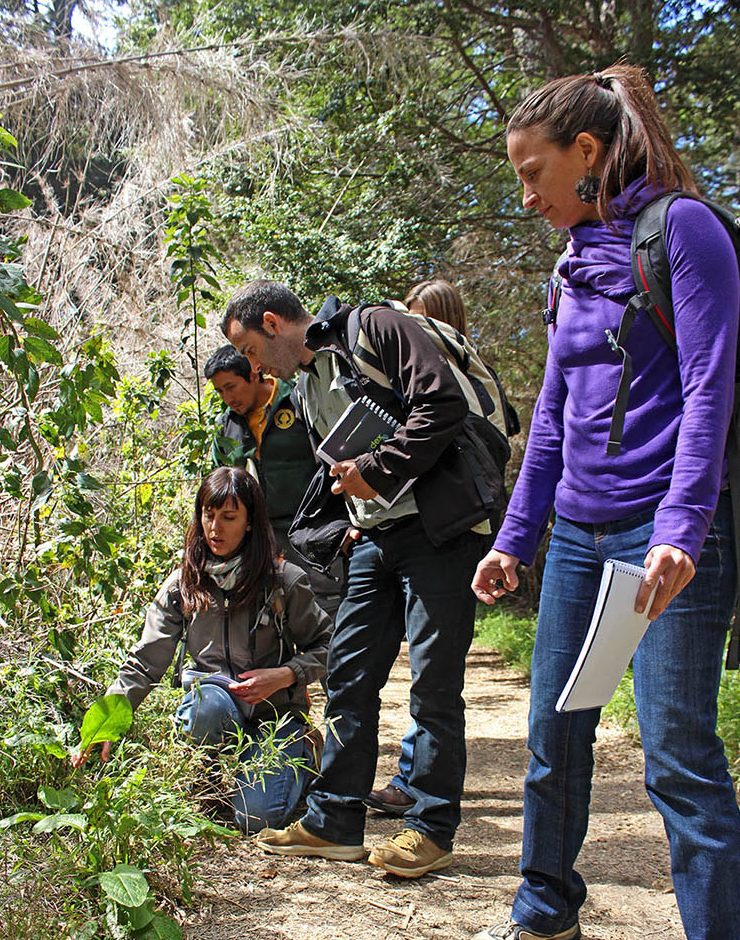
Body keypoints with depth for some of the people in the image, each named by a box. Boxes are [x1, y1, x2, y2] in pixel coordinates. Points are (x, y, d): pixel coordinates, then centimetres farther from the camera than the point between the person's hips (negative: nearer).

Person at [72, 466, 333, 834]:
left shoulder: (283, 581, -5)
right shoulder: (183, 586, 2)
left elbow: (325, 645, 2)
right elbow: (145, 662, -1)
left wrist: (283, 675, -16)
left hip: (276, 713, -1)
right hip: (215, 712, 1)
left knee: (256, 816, -22)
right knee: (208, 701, -36)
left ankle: (300, 755, 12)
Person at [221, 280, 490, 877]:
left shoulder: (375, 330, -6)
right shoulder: (309, 388, 20)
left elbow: (443, 401, -18)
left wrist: (377, 470, -15)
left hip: (437, 529, -9)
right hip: (374, 538, 9)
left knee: (434, 682, -2)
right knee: (349, 675, 9)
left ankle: (433, 829, 11)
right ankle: (335, 821, 20)